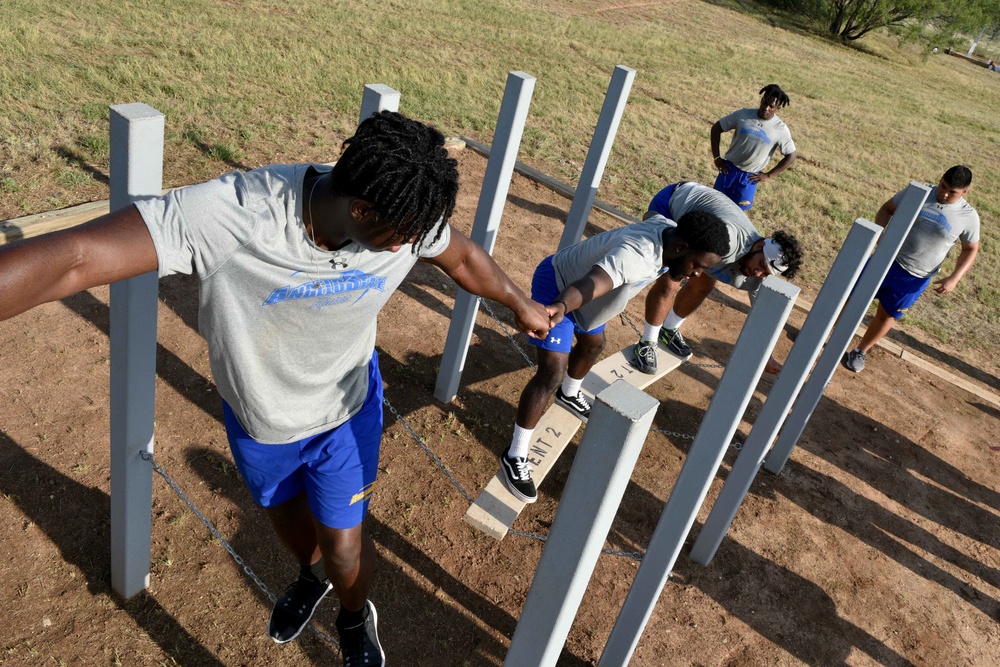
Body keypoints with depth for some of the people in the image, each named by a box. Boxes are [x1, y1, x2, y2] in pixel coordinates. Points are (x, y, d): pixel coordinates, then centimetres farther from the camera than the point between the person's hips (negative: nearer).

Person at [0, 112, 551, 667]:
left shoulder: (405, 215, -26)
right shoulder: (231, 213, -40)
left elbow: (463, 257, -4)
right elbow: (72, 259, -46)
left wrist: (520, 304, 12)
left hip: (346, 410, 1)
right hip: (257, 415, 0)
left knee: (343, 545, 12)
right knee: (284, 510, 28)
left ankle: (356, 620, 50)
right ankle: (311, 574, 65)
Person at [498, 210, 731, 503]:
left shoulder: (669, 229, -14)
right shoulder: (635, 254, -42)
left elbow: (652, 215, 13)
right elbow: (588, 285, -61)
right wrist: (560, 307, -82)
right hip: (558, 287, -10)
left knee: (593, 344, 31)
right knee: (552, 375, -16)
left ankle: (569, 394, 63)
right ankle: (515, 456, -1)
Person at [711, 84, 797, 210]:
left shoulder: (781, 129, -11)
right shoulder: (742, 114, -11)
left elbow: (791, 156, -2)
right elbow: (716, 128, -2)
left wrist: (768, 175, -5)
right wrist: (716, 158, -5)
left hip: (750, 176, 0)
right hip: (729, 168, 1)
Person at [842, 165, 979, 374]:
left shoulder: (968, 217, -8)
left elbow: (971, 250, 3)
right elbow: (887, 209, 2)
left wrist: (954, 278, -10)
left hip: (916, 278, 0)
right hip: (887, 260, 0)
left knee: (887, 315, 12)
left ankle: (860, 352, 32)